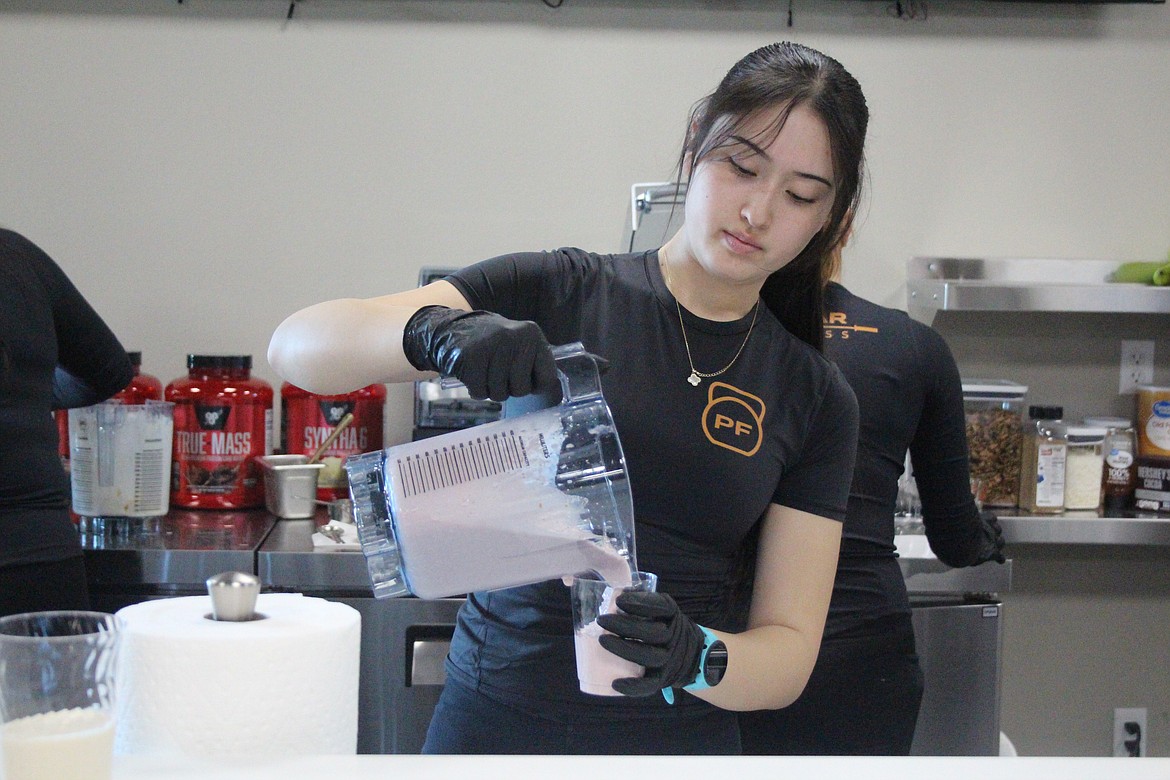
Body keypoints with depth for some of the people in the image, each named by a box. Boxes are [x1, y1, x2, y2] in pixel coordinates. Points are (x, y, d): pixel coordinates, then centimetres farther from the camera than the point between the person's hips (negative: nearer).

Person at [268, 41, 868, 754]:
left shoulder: (817, 400, -1)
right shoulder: (556, 293, -5)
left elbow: (789, 655, -4)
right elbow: (297, 346, -14)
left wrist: (694, 657, -26)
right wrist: (434, 332, -33)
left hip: (678, 738, 1)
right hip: (492, 723, -1)